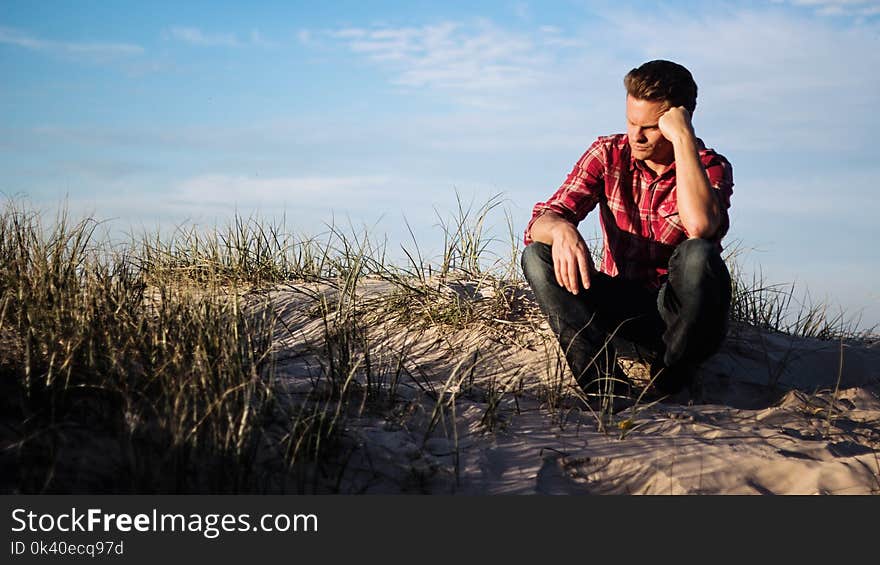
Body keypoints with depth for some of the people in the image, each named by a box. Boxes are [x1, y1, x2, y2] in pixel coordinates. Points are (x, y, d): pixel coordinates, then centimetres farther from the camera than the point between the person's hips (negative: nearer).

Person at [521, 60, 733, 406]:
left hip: (677, 311, -3)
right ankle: (608, 389, -34)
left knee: (699, 256, -35)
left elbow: (701, 226, -32)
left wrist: (683, 139, -26)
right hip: (618, 309, 3)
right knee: (537, 254, -20)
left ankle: (669, 386, -16)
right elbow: (540, 223, -9)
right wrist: (561, 229, -34)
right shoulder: (608, 154, 1)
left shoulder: (711, 168, -7)